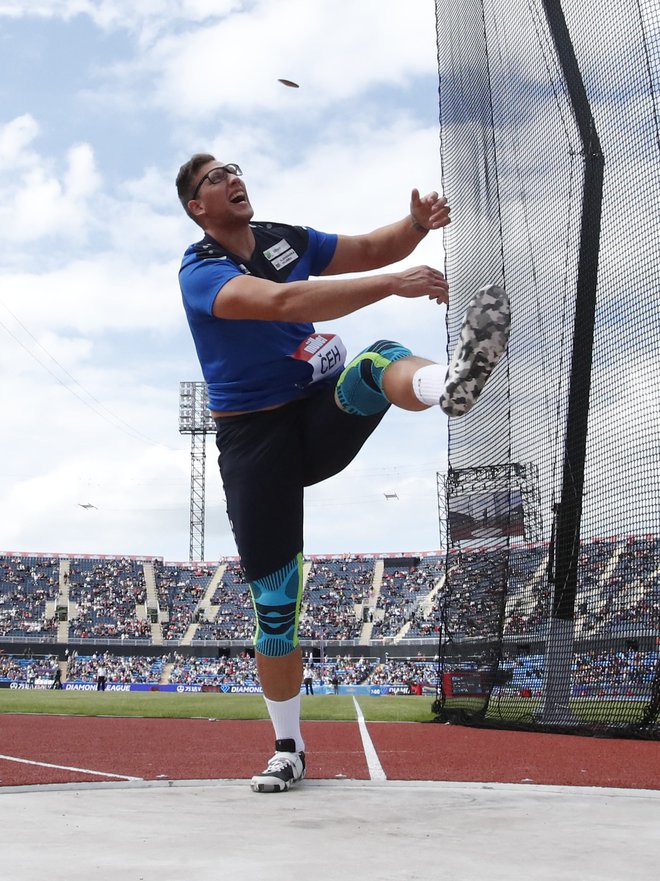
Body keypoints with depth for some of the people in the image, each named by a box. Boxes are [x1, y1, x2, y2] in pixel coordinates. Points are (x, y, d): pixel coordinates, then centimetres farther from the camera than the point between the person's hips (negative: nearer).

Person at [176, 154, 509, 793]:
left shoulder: (285, 239, 6)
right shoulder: (200, 273, -15)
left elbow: (371, 248, 14)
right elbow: (283, 302, -33)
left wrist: (417, 225, -9)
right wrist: (393, 283, -41)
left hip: (326, 416, 4)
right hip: (255, 439, -3)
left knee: (379, 360, -29)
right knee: (273, 601, -1)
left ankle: (448, 382, -67)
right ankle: (288, 748, 16)